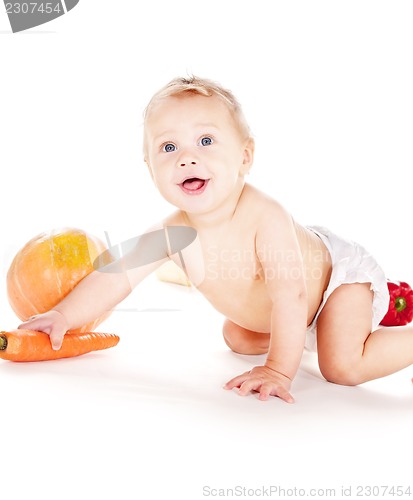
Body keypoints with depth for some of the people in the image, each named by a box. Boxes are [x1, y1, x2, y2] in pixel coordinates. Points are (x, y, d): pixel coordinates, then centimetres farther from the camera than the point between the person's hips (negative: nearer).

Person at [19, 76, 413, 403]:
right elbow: (116, 277, -13)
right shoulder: (173, 233, -23)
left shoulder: (266, 217, -41)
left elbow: (290, 295, -40)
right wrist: (63, 316, -17)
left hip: (341, 272, -6)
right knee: (237, 339, 22)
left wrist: (278, 370, -37)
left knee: (342, 367, -22)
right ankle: (310, 334, 40)